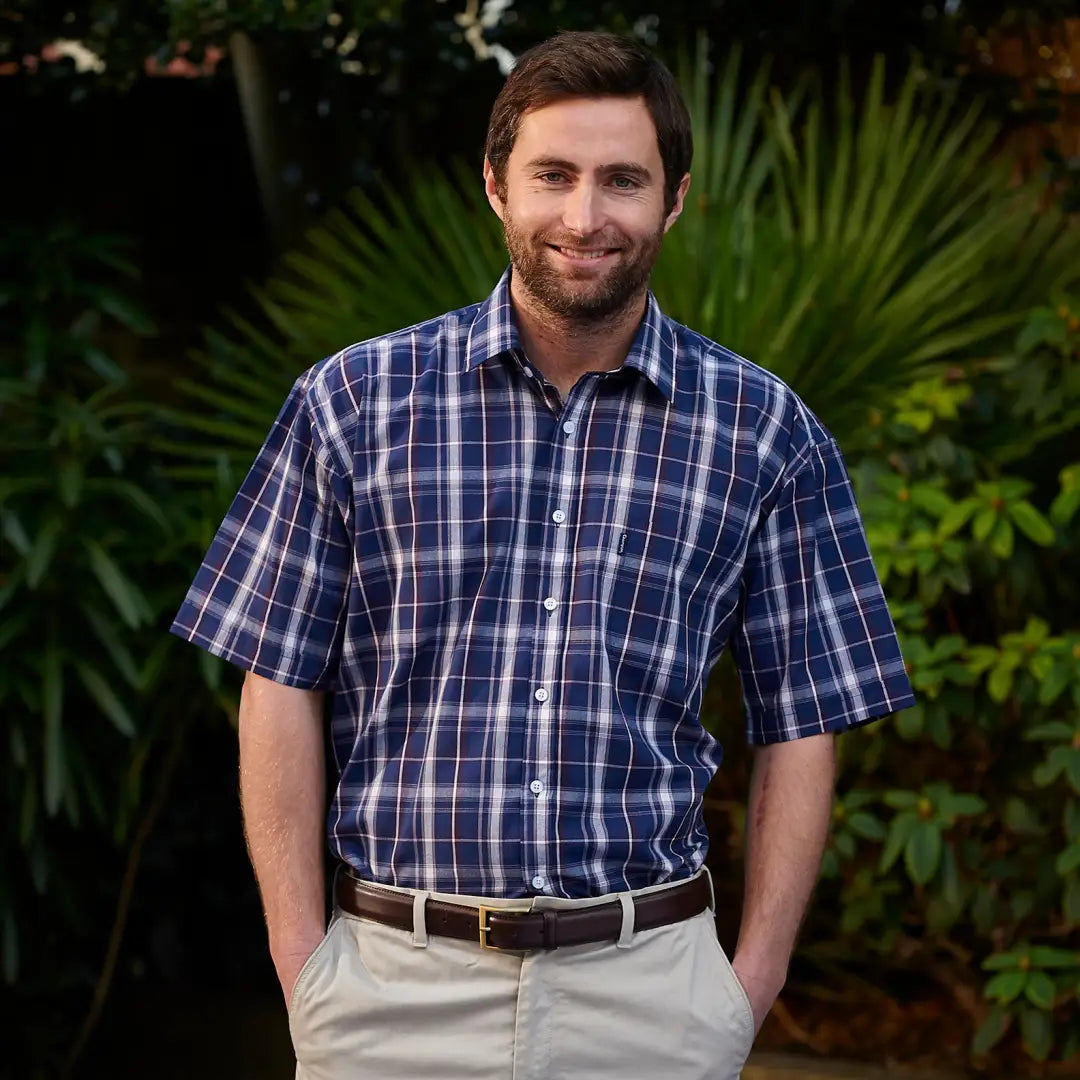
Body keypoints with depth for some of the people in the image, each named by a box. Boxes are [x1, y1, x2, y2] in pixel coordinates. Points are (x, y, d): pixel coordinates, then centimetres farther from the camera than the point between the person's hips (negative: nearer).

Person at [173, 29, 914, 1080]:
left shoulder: (766, 433, 2)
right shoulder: (352, 401, 1)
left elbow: (799, 725, 5)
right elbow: (282, 689, 1)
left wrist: (754, 982, -1)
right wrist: (302, 964, -4)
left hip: (649, 988, 1)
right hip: (393, 983, 0)